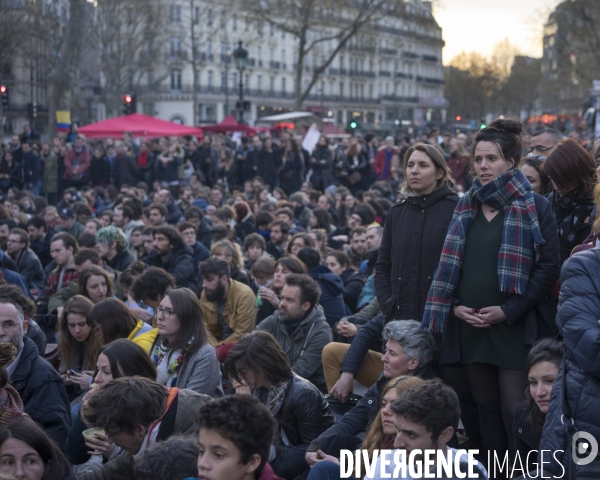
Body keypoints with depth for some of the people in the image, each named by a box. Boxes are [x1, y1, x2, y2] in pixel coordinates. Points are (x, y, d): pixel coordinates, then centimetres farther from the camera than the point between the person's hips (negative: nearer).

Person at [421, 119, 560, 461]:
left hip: (516, 327, -5)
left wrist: (509, 311, -13)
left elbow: (549, 267, -7)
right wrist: (455, 306, -1)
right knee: (484, 407, 10)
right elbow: (449, 264, 15)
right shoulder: (466, 208, 13)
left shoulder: (535, 207, -2)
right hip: (471, 327, 5)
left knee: (516, 411, -8)